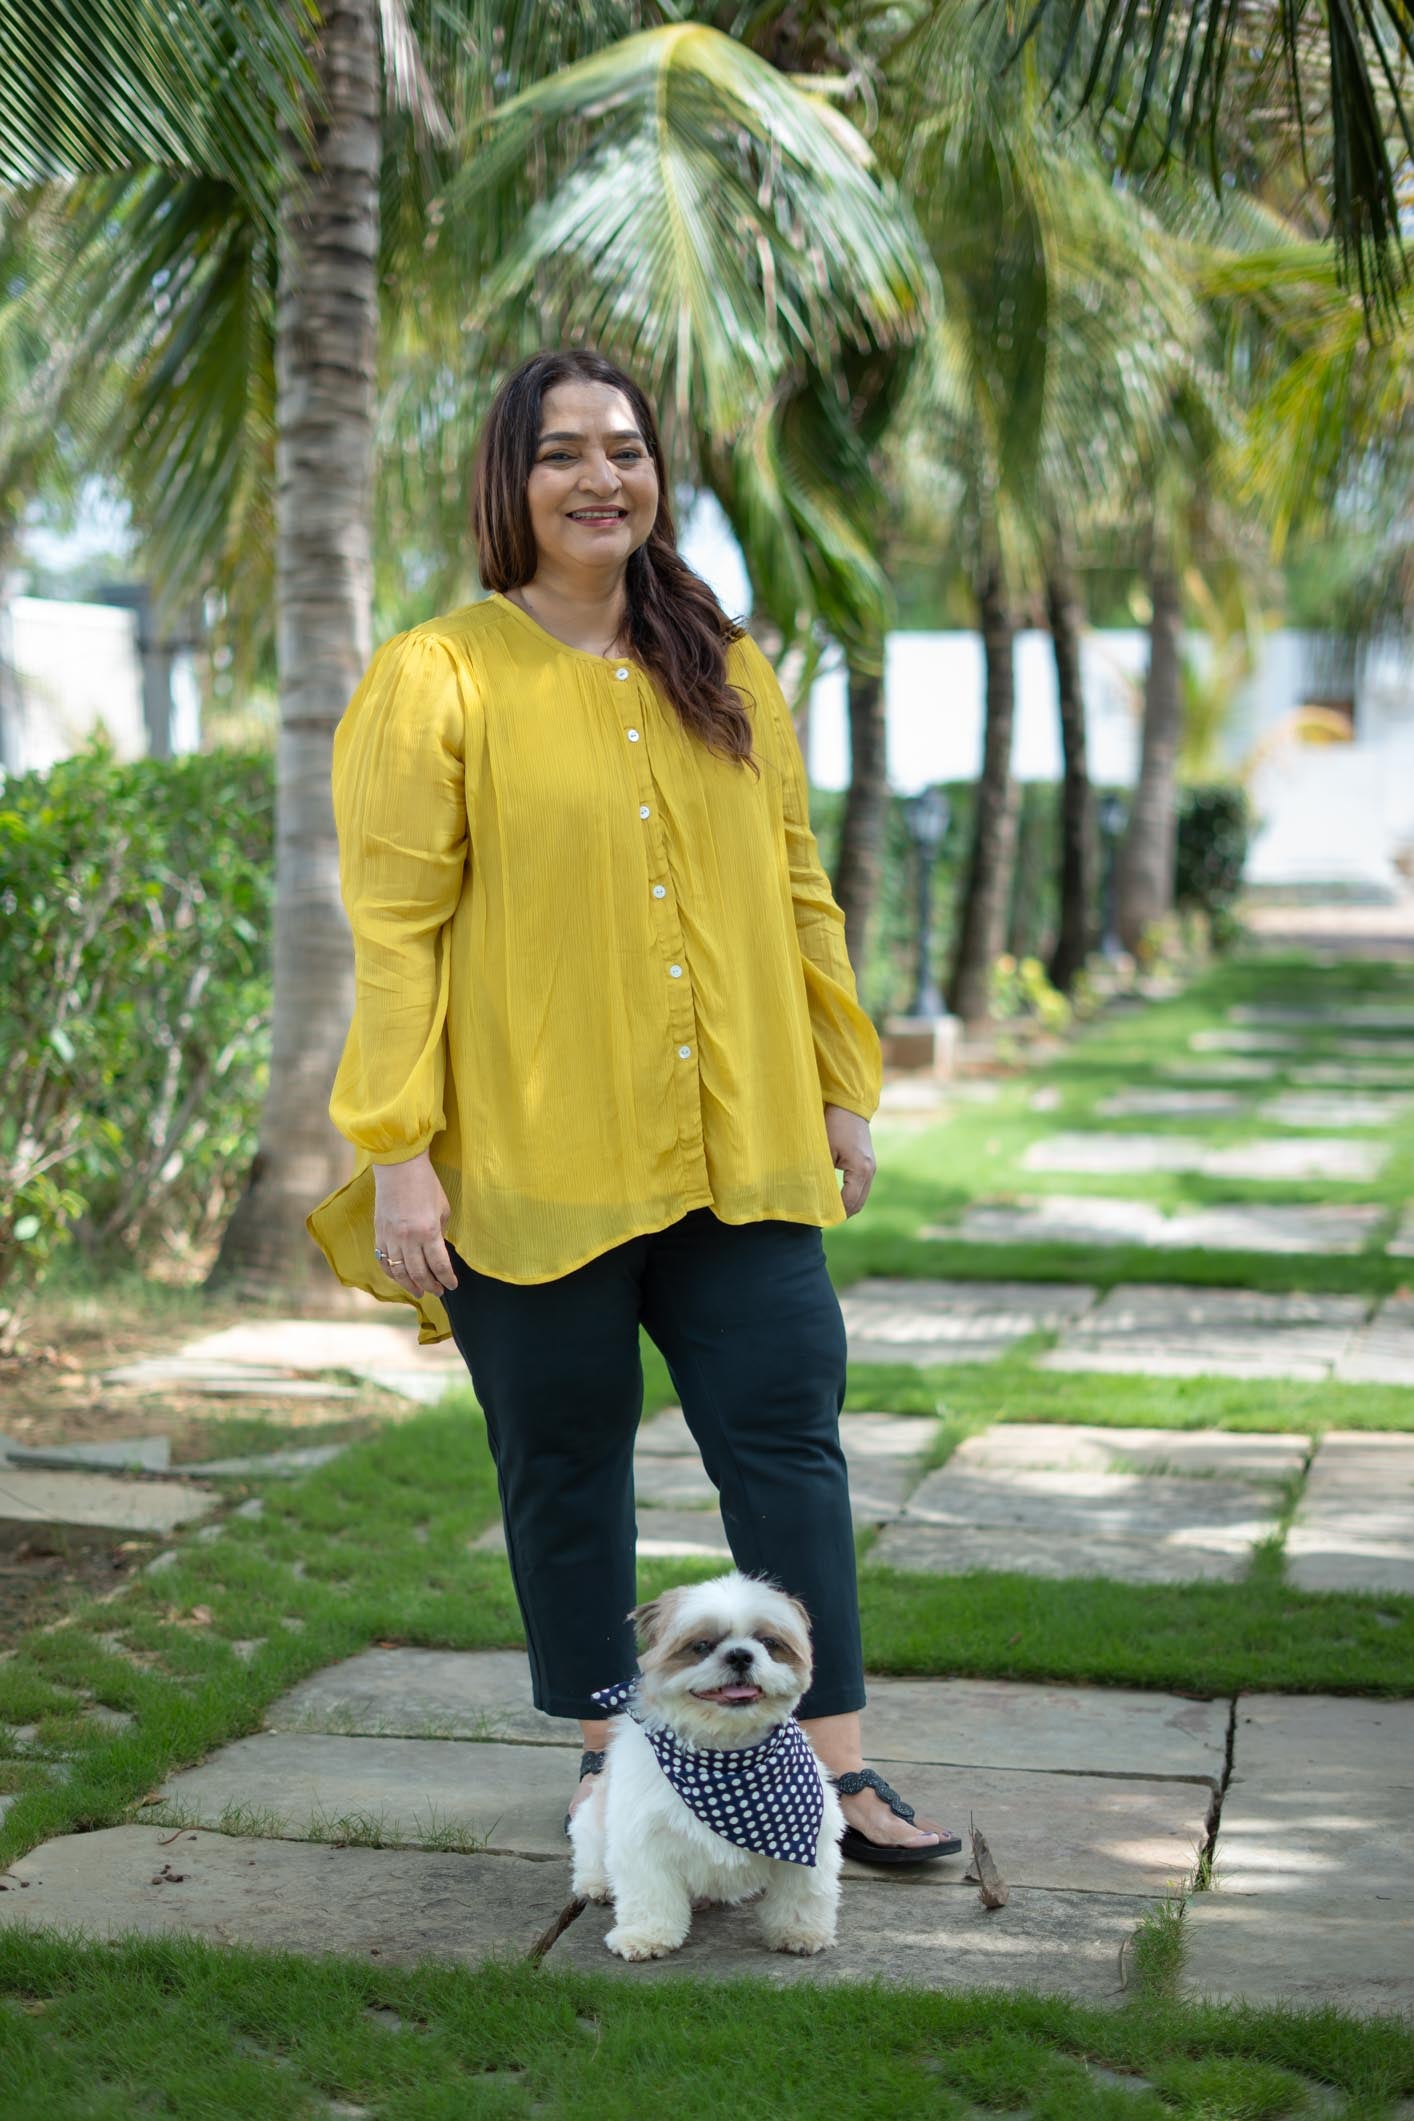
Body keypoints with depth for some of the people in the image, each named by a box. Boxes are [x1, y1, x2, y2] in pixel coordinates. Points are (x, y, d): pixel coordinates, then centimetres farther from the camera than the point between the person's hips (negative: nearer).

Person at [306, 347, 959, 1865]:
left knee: (787, 1437, 1)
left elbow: (796, 890, 16)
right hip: (531, 1162, -4)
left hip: (738, 1155, 4)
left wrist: (843, 1089, 13)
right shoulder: (435, 681, -4)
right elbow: (393, 928, -7)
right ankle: (607, 1753, 24)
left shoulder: (725, 672, 12)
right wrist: (396, 1151, -12)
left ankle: (837, 1765, 9)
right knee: (565, 1465, 7)